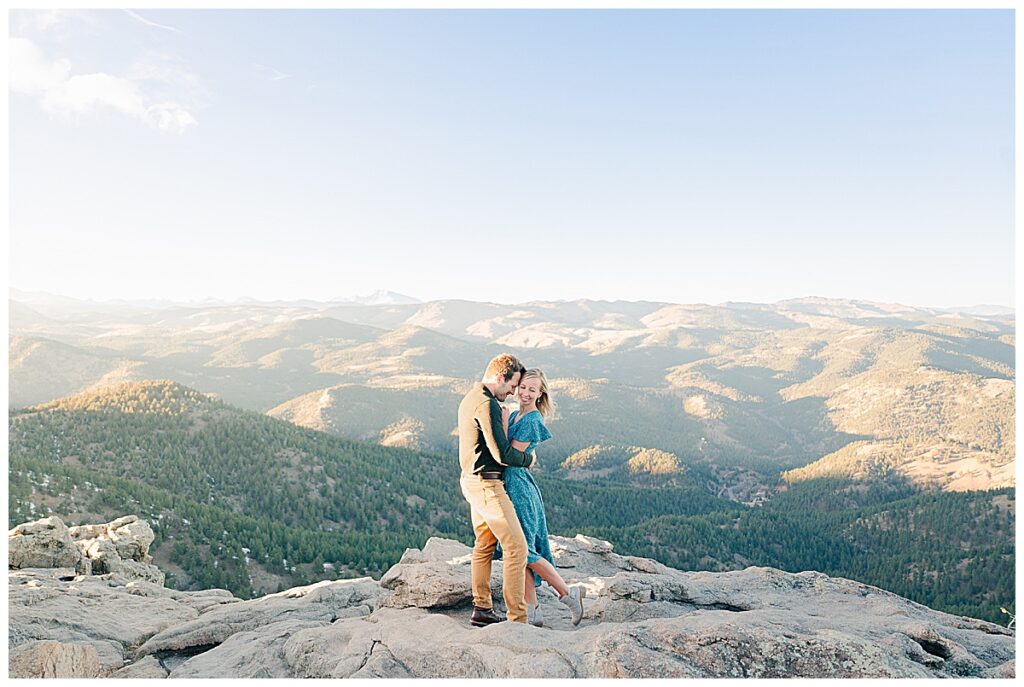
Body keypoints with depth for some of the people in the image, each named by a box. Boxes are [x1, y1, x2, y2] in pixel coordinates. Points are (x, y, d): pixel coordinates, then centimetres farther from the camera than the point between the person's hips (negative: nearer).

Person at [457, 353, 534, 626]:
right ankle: (517, 619, -4)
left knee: (484, 545, 17)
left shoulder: (469, 398, 13)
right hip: (486, 483, -11)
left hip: (472, 480, 11)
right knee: (517, 547, -7)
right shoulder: (487, 404, -20)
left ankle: (482, 609, 25)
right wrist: (527, 459, -4)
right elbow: (502, 454, -22)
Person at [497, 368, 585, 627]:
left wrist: (504, 425, -17)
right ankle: (533, 613, 17)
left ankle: (568, 593, 13)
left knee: (523, 550, -2)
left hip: (518, 488, -9)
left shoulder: (531, 421, -15)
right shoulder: (515, 414, 11)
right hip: (510, 487, 9)